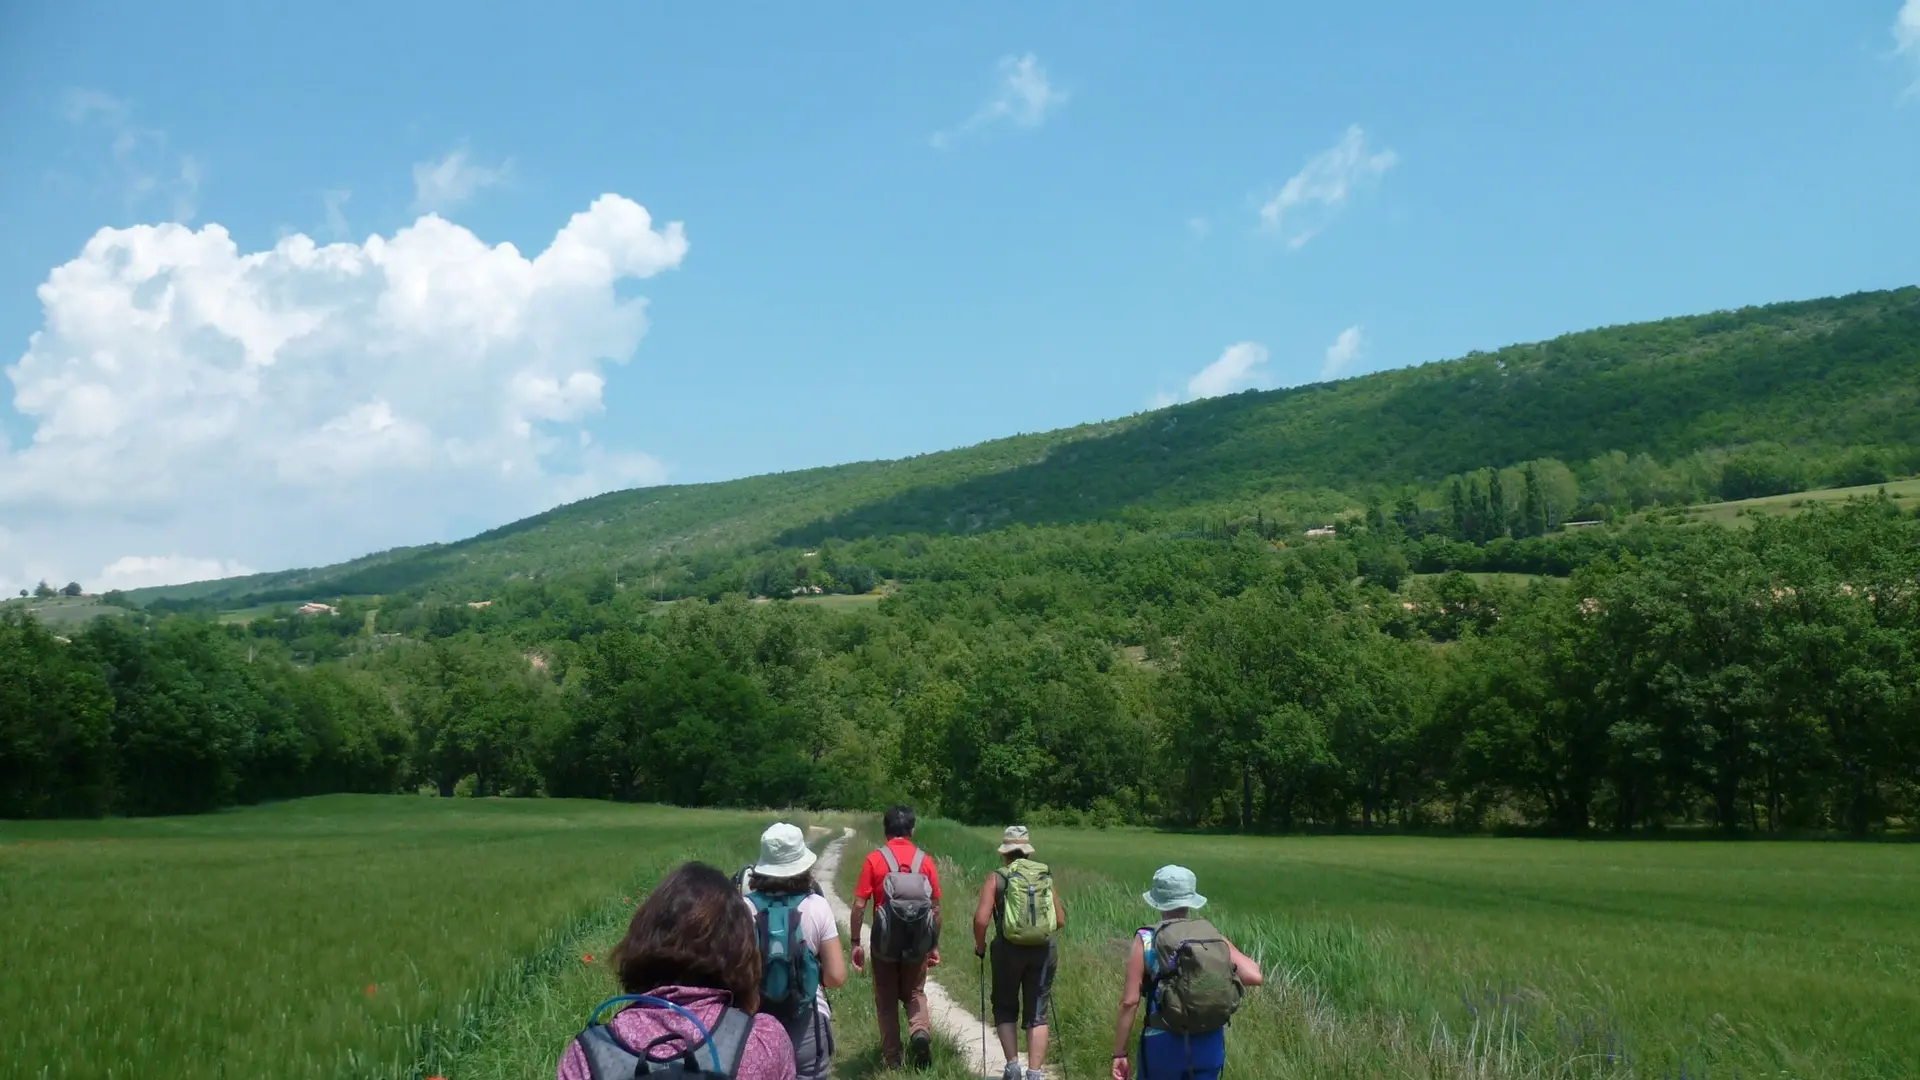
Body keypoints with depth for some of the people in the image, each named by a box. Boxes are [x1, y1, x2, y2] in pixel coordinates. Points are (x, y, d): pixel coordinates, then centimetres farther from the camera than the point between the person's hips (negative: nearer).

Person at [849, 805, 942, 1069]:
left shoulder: (875, 859, -6)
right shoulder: (925, 861, -1)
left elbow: (859, 904, -9)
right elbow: (936, 907, 1)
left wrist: (855, 943, -1)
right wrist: (935, 946, 11)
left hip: (885, 941, -1)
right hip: (917, 942, 1)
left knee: (886, 1001, 13)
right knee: (915, 993, 19)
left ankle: (892, 1058, 16)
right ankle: (920, 1030, -8)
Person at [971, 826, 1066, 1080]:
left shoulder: (998, 878, -3)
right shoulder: (1046, 877, 6)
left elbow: (981, 919, -12)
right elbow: (1061, 921, 8)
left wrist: (980, 945, 5)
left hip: (1009, 950, -2)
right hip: (1043, 951, 2)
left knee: (1005, 1010, 16)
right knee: (1037, 1015, 10)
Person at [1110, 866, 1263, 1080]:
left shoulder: (1146, 941, -6)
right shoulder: (1216, 937, 1)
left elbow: (1129, 1002, -10)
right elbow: (1255, 977, -10)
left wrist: (1119, 1053, -3)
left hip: (1164, 1044, -3)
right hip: (1210, 1044, 3)